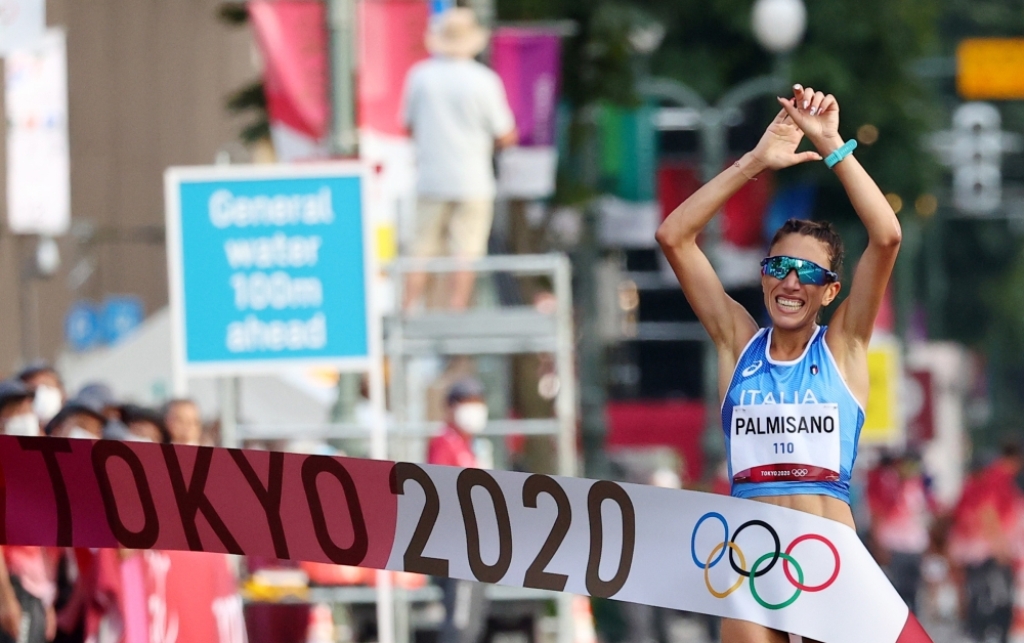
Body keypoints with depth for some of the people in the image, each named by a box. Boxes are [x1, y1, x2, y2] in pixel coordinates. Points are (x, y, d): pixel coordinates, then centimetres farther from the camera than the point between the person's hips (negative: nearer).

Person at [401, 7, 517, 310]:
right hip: (472, 180, -3)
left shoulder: (420, 76, -1)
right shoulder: (483, 81, -9)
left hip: (430, 179, 3)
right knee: (466, 253, 0)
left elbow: (409, 125, 11)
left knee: (423, 251, 7)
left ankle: (410, 309, 4)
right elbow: (504, 137, -5)